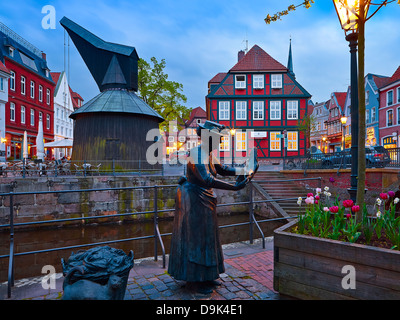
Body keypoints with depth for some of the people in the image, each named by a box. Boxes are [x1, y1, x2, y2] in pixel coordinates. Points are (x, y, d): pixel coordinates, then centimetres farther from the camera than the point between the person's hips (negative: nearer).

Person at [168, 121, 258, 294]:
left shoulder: (209, 154, 8)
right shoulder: (197, 154, -23)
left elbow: (223, 169, 15)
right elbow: (207, 179, -34)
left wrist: (244, 172, 3)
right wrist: (234, 186, -34)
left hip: (203, 200, 10)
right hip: (193, 199, -10)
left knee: (205, 237, 16)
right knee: (195, 238, 0)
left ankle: (204, 277, 31)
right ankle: (193, 281, 17)